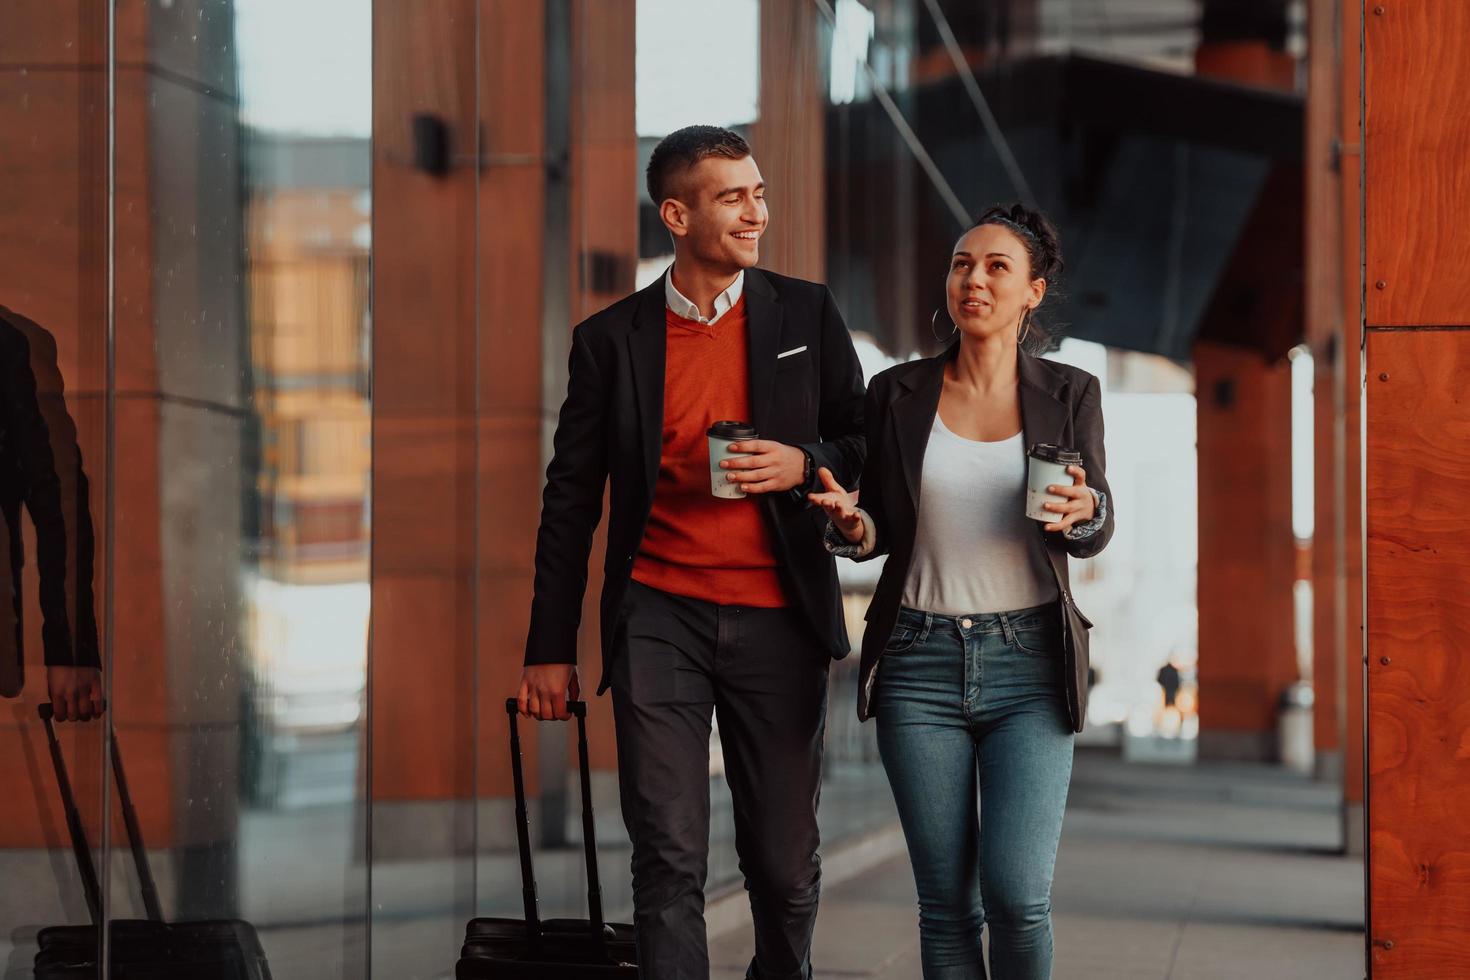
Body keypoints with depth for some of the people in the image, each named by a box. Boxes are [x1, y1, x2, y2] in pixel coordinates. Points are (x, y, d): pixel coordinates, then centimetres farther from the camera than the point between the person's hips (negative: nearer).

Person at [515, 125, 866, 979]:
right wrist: (551, 648, 4)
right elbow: (571, 500, 6)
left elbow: (865, 445, 12)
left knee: (785, 860, 8)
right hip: (659, 616, -1)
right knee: (669, 861, -7)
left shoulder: (806, 314, 5)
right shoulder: (612, 338, 3)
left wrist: (804, 465, -11)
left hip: (777, 619, 1)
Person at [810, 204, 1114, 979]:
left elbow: (1094, 535, 4)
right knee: (946, 900, 3)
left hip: (1027, 662, -1)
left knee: (1016, 894, -10)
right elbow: (878, 532, 10)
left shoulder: (1068, 395, 4)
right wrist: (850, 524, -13)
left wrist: (1081, 512, -19)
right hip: (920, 662, 1)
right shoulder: (898, 393, 5)